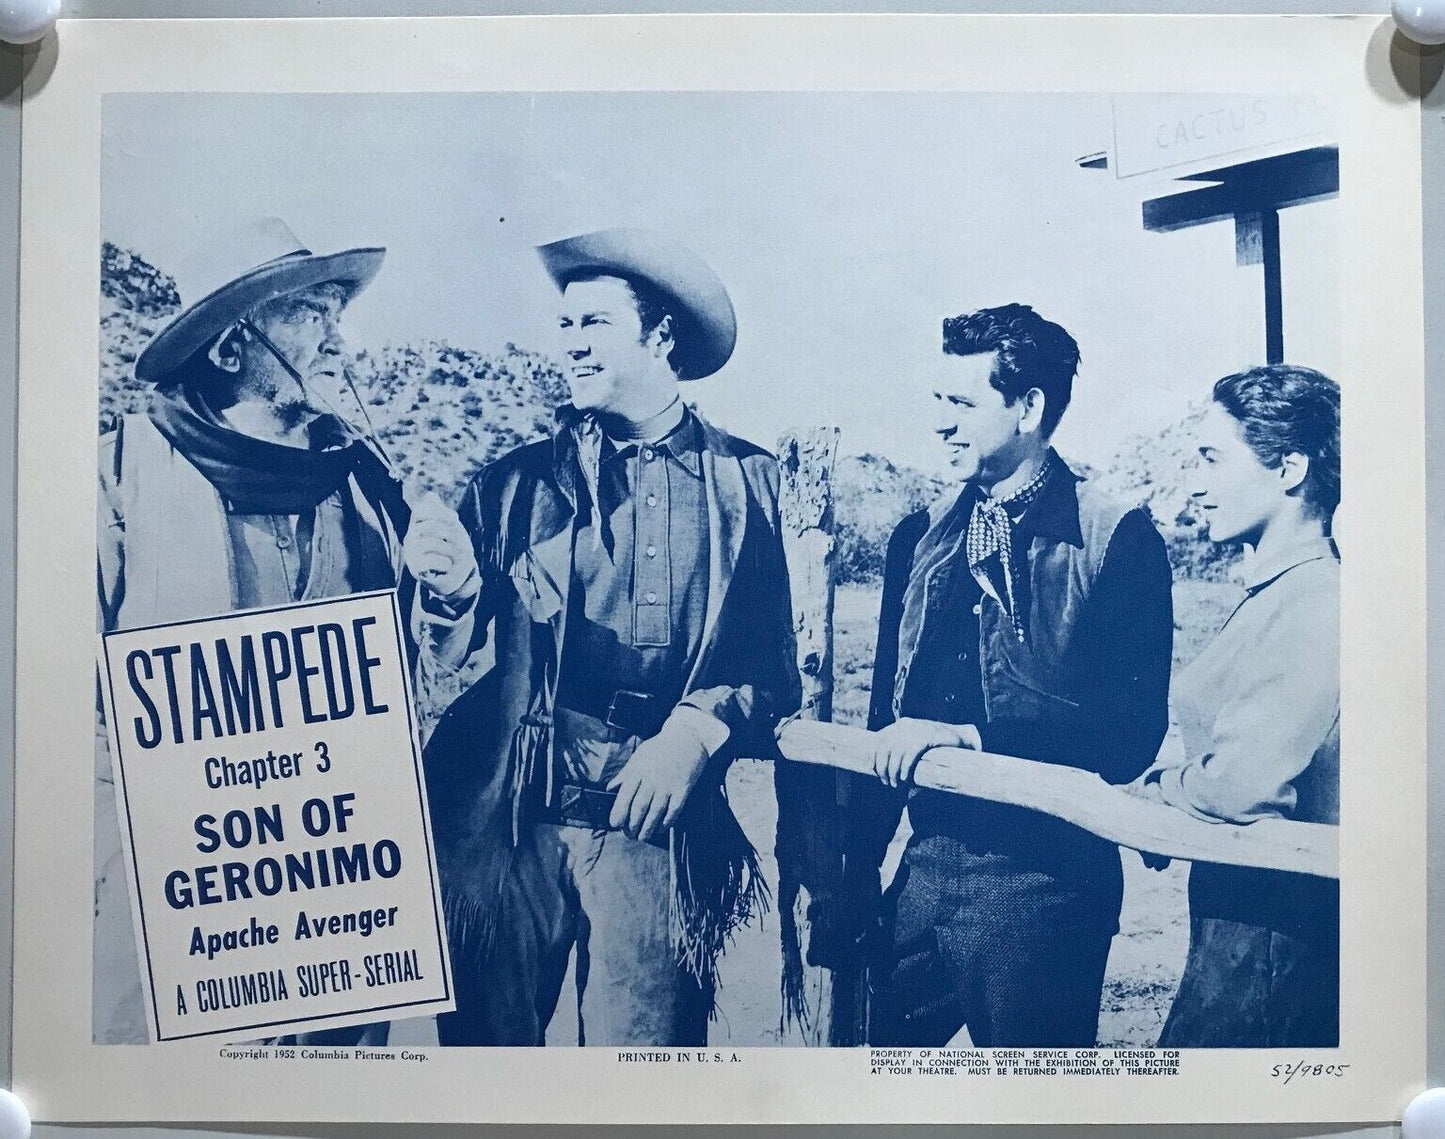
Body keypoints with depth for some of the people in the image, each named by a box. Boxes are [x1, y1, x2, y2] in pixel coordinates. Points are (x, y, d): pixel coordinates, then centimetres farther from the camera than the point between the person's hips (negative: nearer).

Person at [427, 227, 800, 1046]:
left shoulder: (744, 479, 7)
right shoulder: (517, 482, 11)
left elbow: (772, 658, 4)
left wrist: (695, 734, -11)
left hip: (654, 818, -1)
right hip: (506, 814, 2)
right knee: (486, 1040, 7)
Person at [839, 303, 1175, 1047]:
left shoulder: (1117, 538, -6)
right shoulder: (921, 538, 11)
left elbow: (1133, 732, -12)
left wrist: (971, 735, -18)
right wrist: (857, 868, 11)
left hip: (1039, 875, -5)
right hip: (925, 865, 5)